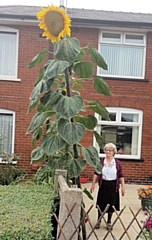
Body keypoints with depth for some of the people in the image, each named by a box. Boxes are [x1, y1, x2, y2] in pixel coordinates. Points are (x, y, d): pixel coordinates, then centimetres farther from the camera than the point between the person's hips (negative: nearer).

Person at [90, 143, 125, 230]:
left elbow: (121, 176, -1)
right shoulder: (101, 161, -1)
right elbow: (96, 173, 1)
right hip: (103, 185, 0)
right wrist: (93, 184, -3)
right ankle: (99, 221, 24)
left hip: (113, 186, 0)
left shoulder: (117, 163, -2)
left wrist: (123, 187, -5)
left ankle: (109, 222, 26)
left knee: (111, 204, 8)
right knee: (101, 203, 7)